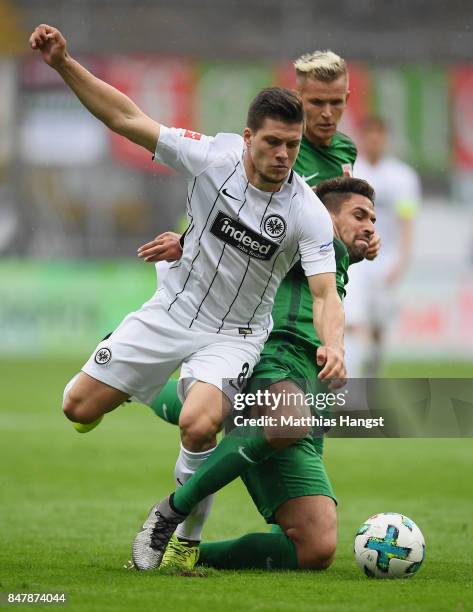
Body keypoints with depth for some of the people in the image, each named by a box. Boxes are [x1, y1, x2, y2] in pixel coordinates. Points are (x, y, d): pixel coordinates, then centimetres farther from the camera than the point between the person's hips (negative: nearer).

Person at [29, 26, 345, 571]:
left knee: (198, 426, -29)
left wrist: (333, 346, -45)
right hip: (172, 312, 2)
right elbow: (125, 118, -13)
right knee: (79, 408, 0)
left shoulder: (308, 213, -19)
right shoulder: (212, 156, -16)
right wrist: (63, 64, -21)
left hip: (234, 335, -2)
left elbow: (325, 293, -23)